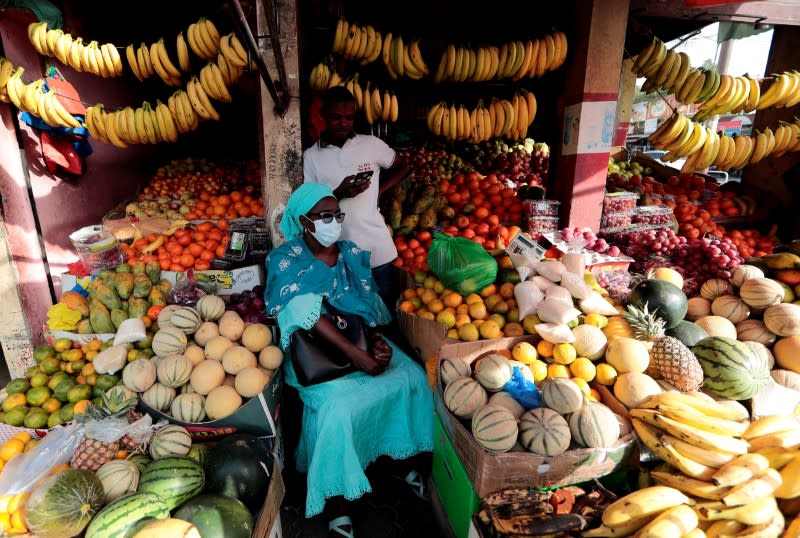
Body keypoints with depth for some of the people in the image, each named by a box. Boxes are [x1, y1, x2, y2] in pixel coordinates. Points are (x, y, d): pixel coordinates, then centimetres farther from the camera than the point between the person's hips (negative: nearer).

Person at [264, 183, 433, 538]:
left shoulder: (353, 253, 6)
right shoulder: (286, 260, -9)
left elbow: (369, 304, 5)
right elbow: (307, 315, -20)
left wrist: (376, 340, -16)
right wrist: (357, 355, -26)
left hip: (361, 338, 5)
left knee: (411, 377, -13)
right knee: (337, 403, -29)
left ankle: (403, 457, 10)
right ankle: (335, 501, -7)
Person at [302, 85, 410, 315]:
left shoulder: (371, 144, 1)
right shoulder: (311, 156, 1)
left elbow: (403, 167, 15)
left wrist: (380, 190, -1)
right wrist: (339, 194, -17)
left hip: (376, 244, 0)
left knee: (386, 309, 11)